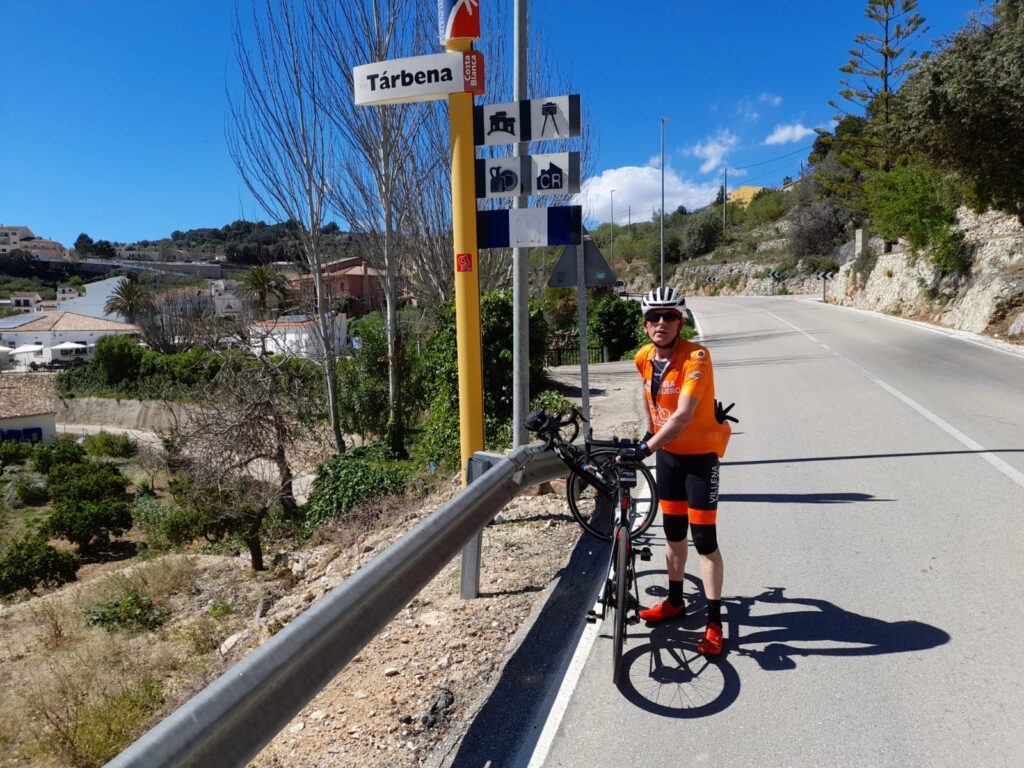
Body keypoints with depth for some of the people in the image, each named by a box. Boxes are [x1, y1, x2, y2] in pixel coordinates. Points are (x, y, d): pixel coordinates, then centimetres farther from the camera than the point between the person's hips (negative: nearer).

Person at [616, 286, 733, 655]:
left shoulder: (696, 356, -26)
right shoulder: (644, 357, -7)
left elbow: (683, 416, -35)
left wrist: (645, 449, -40)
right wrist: (649, 431, 18)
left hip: (701, 453, -6)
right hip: (668, 452, 6)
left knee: (704, 539, -4)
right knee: (673, 531, 17)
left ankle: (714, 623, 7)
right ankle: (675, 600, 34)